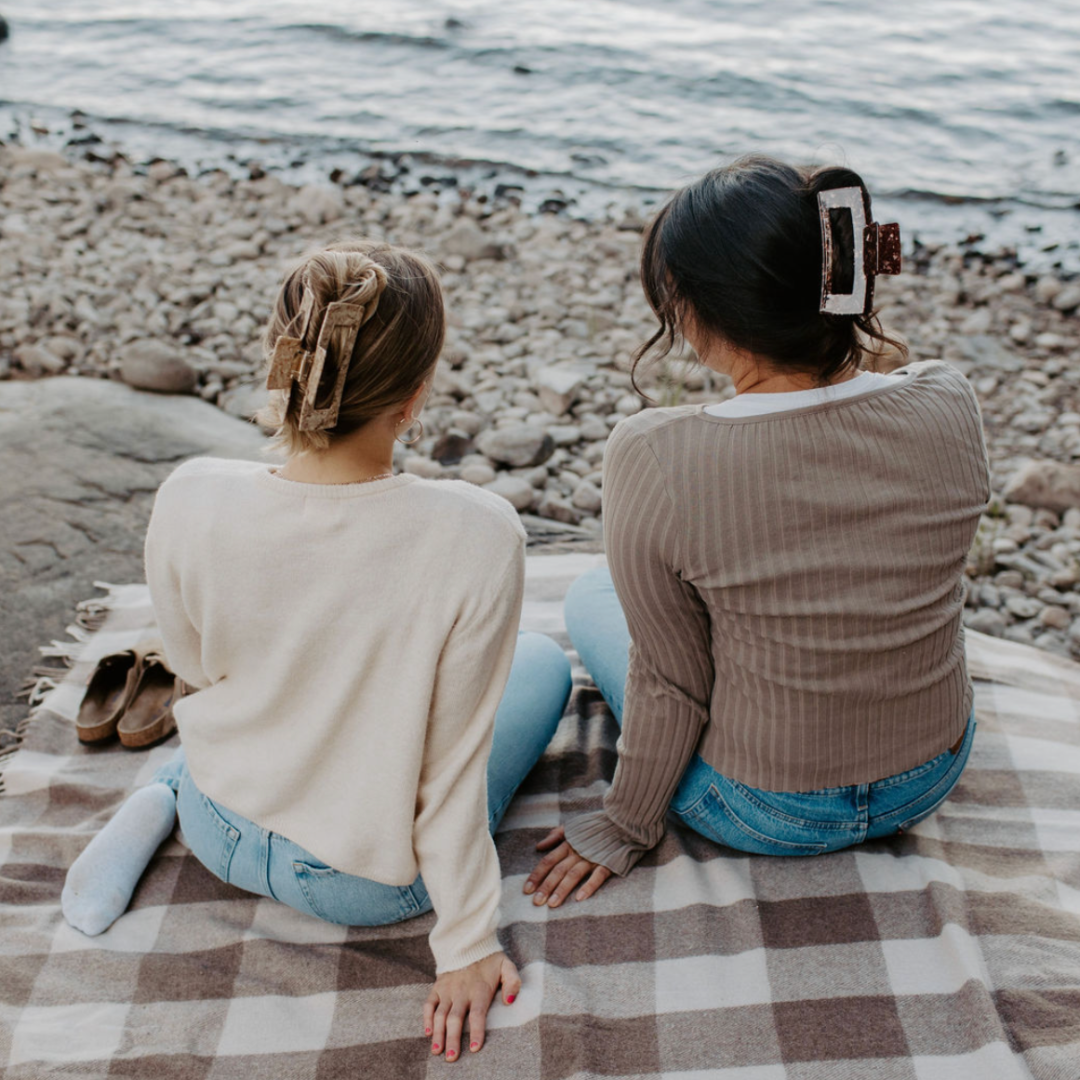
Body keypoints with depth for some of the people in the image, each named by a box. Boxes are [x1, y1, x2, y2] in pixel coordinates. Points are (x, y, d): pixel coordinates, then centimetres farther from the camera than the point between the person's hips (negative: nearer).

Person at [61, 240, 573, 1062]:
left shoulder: (189, 502, -23)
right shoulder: (474, 535, -32)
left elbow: (197, 667, -3)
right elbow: (452, 765, -22)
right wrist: (467, 945, -6)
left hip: (220, 834, 3)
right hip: (368, 885, -2)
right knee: (544, 661, 21)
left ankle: (163, 801, 18)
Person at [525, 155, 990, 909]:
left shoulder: (652, 460, -31)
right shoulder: (949, 407, -19)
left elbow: (671, 682, -18)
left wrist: (626, 826, 0)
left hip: (767, 812, -4)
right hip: (934, 777, 5)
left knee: (590, 595, 22)